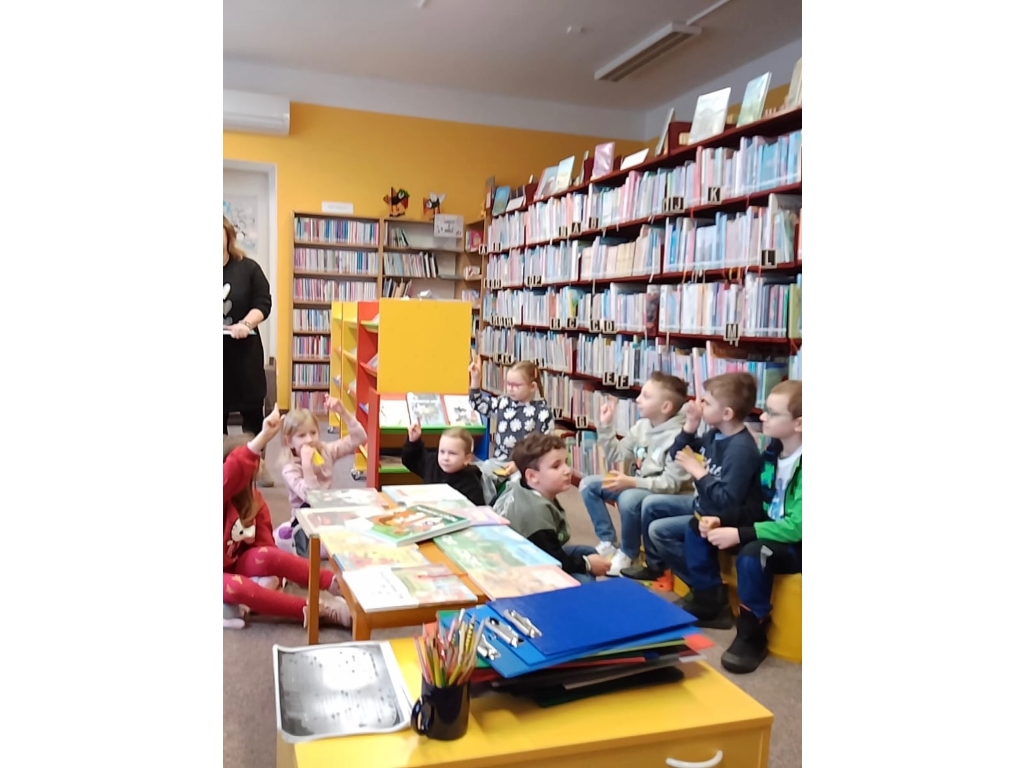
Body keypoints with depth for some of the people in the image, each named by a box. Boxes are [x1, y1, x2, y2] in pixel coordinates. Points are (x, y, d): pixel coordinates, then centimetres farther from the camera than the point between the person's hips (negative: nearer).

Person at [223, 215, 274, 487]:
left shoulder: (248, 268, 1)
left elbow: (263, 302, -3)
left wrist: (246, 324, -21)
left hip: (243, 349, 0)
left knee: (251, 406, 9)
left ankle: (257, 461, 24)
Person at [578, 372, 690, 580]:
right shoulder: (641, 426, 3)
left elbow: (672, 483, -25)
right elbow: (615, 455, 7)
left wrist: (632, 482, -34)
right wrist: (605, 425, -3)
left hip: (661, 494, -8)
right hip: (635, 486, 8)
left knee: (628, 499, -37)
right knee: (588, 483, -1)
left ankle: (628, 553, -10)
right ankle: (608, 543, 4)